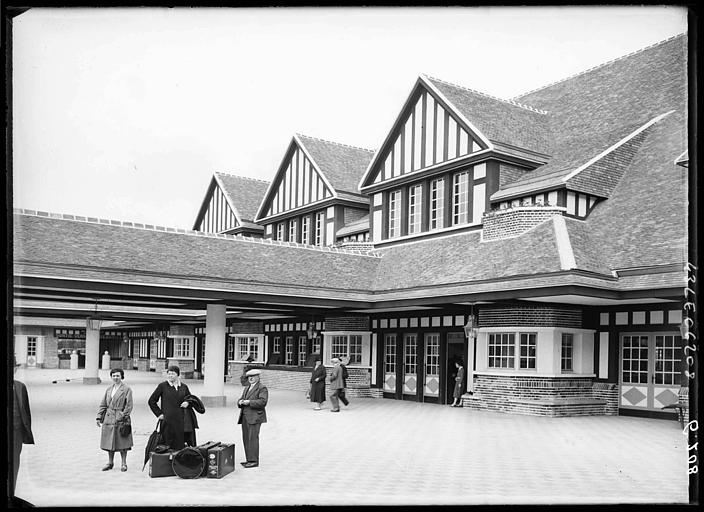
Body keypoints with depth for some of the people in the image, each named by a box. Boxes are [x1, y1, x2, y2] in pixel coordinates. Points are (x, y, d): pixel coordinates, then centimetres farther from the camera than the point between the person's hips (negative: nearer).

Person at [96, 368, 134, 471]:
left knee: (122, 442, 0)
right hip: (109, 419, 5)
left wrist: (123, 417, -14)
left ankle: (124, 463, 11)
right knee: (109, 442, 11)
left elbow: (129, 405, -8)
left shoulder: (126, 389, -4)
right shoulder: (109, 389, 12)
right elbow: (103, 404, 14)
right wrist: (99, 417, 7)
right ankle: (110, 462, 24)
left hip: (120, 418, -5)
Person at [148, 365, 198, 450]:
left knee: (180, 446, 1)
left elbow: (191, 399, 21)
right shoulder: (163, 386, 2)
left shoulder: (184, 387, 9)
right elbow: (151, 401, 6)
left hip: (181, 420, 2)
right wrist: (158, 413, 0)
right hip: (168, 420, -2)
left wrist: (187, 402, -2)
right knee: (170, 446, -3)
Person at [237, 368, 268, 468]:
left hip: (255, 417, -8)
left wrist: (249, 402, -19)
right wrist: (240, 402, -3)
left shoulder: (262, 388, -4)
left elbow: (263, 402, -14)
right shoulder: (247, 388, 22)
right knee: (246, 438, 7)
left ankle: (254, 461, -7)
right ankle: (249, 459, 13)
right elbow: (241, 399, 21)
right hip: (245, 416, 8)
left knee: (253, 438, -10)